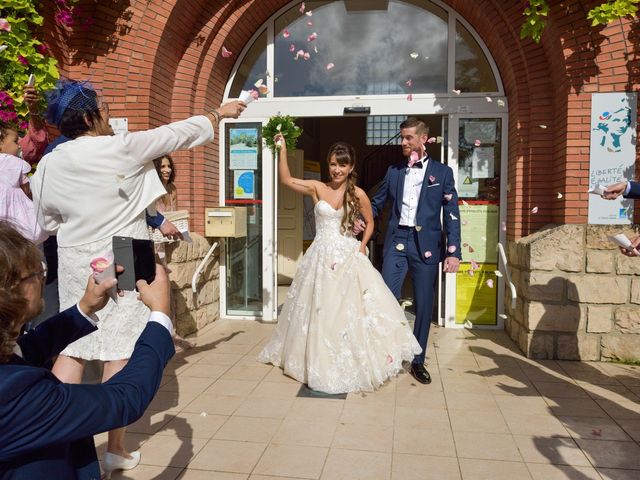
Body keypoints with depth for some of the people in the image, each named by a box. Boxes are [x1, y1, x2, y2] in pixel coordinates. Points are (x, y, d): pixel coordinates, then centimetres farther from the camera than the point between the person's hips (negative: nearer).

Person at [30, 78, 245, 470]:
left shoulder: (48, 165, 1)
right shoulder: (123, 148, -11)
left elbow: (50, 221, 9)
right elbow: (179, 133, 0)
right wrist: (220, 113, 14)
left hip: (75, 263, 5)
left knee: (72, 348, 12)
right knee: (120, 350, 3)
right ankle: (116, 446, 14)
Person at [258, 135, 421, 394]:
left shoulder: (358, 195, -1)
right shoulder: (317, 188, 1)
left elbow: (370, 222, 11)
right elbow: (286, 179, -3)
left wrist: (362, 246, -1)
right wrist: (282, 149, -8)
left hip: (348, 256, -1)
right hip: (321, 256, 1)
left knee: (349, 311, 3)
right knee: (319, 311, 8)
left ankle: (354, 364, 18)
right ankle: (320, 363, 25)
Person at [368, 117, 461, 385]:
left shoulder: (442, 172, 4)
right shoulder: (394, 171, 11)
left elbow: (452, 214, -1)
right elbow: (377, 203, 18)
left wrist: (453, 252, -8)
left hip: (426, 245, -1)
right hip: (396, 242, 2)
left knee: (424, 305, 6)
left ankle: (418, 362, 20)